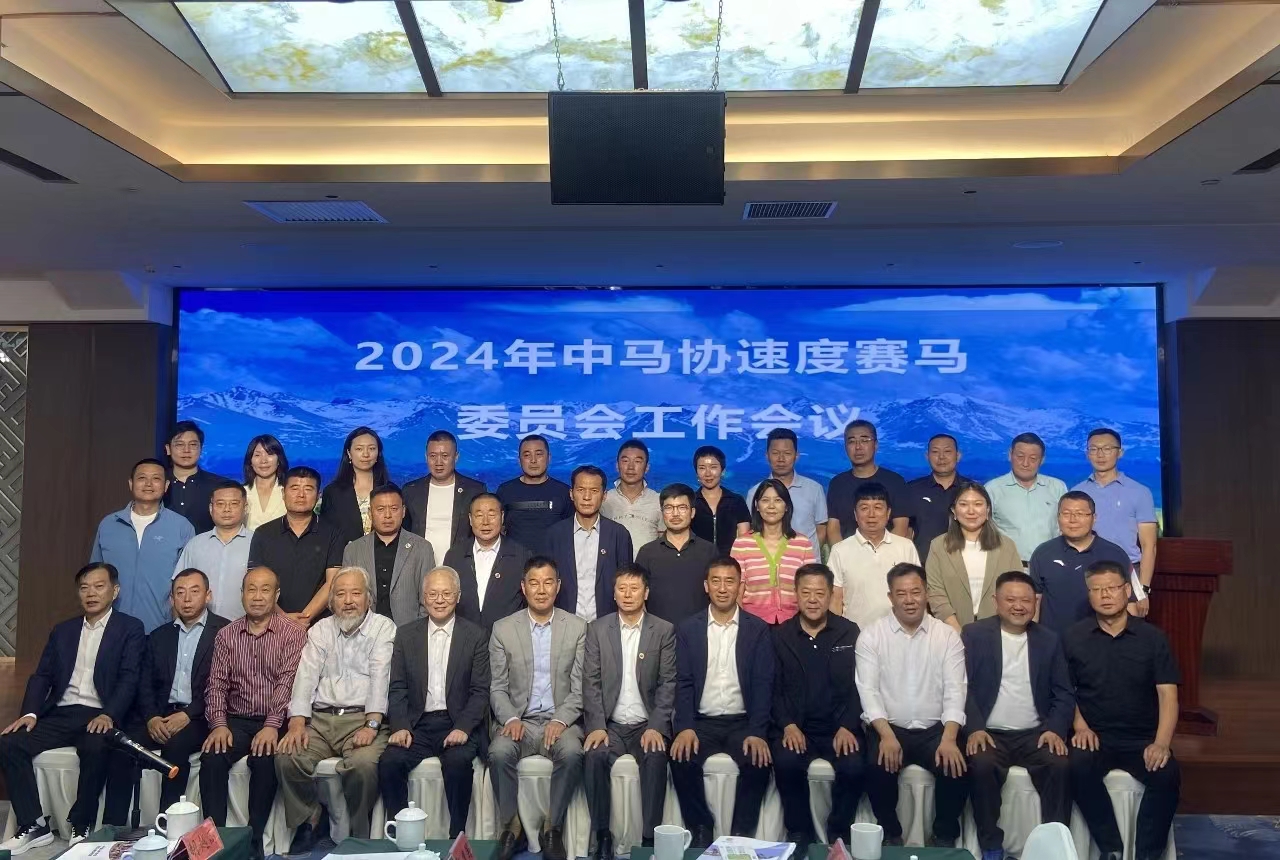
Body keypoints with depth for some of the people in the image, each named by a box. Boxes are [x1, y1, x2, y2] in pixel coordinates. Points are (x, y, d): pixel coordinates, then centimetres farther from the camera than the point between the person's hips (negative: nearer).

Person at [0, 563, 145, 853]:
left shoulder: (130, 628, 3)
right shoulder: (62, 631, 20)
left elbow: (129, 678, -7)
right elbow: (42, 676, 13)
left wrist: (108, 715, -23)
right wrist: (30, 713, -5)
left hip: (98, 716, -5)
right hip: (60, 714, 5)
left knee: (97, 749, -35)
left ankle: (82, 827, -15)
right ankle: (33, 826, -8)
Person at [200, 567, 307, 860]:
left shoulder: (293, 633, -3)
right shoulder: (226, 635, 10)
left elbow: (287, 682, -13)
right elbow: (217, 684, 4)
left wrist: (272, 725, -24)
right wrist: (219, 724, -12)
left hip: (274, 722, -3)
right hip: (236, 721, 4)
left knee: (264, 759, -30)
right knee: (211, 758, -24)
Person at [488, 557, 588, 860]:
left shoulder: (577, 628, 2)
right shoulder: (502, 629, 4)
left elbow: (580, 687, 0)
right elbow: (497, 687, 4)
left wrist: (560, 720, -16)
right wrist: (510, 718, -14)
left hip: (561, 720, -1)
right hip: (519, 720, 1)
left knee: (571, 753, -33)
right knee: (499, 752, -31)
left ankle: (553, 828, -12)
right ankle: (512, 826, -10)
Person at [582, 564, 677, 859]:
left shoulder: (664, 630, 4)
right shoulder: (597, 629, 6)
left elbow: (667, 683, -1)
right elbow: (591, 682, 1)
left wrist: (656, 727, -14)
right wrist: (596, 726, -12)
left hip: (648, 724, -1)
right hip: (609, 723, 1)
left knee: (656, 758, -30)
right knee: (595, 755, -29)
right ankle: (602, 835, -18)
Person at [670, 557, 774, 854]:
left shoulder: (758, 629, 4)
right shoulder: (687, 628, 6)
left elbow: (763, 684, -3)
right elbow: (684, 682, 0)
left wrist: (757, 732, -17)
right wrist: (685, 727, -16)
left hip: (743, 722, 0)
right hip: (701, 721, 1)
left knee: (758, 760, -29)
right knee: (681, 758, -28)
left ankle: (742, 835, -8)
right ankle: (701, 831, -5)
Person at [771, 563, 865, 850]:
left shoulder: (850, 632, 6)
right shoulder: (780, 636, 7)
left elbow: (856, 686, 1)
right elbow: (775, 688, 3)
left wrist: (847, 727, -12)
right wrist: (788, 725, -13)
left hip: (839, 727, 0)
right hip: (795, 727, 0)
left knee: (854, 767, -27)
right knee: (786, 763, -29)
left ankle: (838, 833, 1)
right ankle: (800, 832, -4)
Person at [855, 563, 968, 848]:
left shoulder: (948, 636, 3)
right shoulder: (871, 636, 0)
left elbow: (955, 691, -4)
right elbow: (868, 690, -7)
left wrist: (949, 738, -19)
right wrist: (887, 734, -21)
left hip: (935, 730, 1)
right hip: (888, 728, -1)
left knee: (956, 768, -25)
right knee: (878, 767, -28)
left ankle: (944, 836, 2)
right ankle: (890, 835, -1)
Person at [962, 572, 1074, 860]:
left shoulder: (1049, 640, 11)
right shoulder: (974, 635, 2)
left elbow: (1064, 693, 8)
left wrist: (1055, 729, -10)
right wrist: (974, 729, -19)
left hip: (1035, 734, 2)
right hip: (988, 734, -2)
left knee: (1061, 766, -26)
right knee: (982, 766, -30)